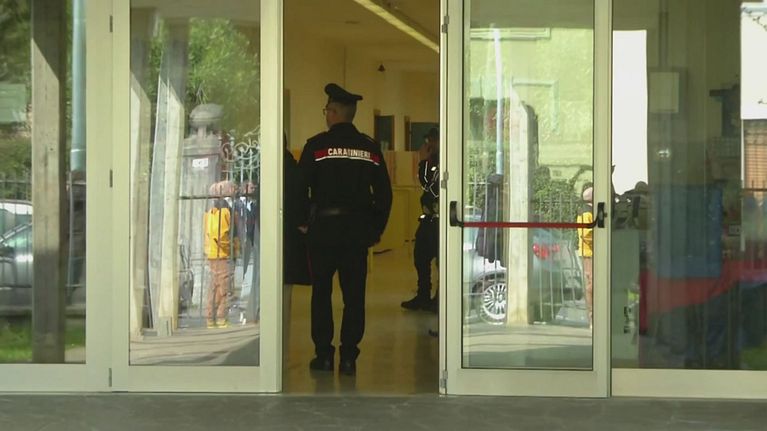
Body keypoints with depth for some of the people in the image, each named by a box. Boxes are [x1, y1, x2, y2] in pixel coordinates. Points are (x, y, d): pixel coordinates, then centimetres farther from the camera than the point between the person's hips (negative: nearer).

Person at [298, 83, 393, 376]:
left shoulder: (317, 145, -6)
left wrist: (300, 221, 5)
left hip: (323, 228, -2)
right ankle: (349, 357, 5)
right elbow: (384, 193, 6)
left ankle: (324, 354, 9)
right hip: (358, 228, 3)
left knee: (321, 291, 8)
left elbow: (300, 185, -6)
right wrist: (377, 229, 14)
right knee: (354, 294, 6)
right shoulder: (370, 148, 4)